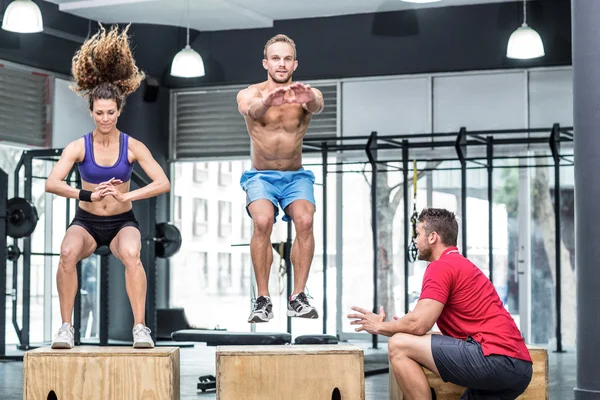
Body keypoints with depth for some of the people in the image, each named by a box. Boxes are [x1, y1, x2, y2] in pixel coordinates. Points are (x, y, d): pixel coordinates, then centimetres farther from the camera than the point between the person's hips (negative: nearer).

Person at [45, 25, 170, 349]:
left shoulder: (133, 147, -7)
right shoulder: (79, 147, -7)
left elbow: (163, 183, -15)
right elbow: (51, 183, -19)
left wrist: (127, 195, -25)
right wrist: (88, 195, -31)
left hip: (122, 222, 0)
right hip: (86, 221, 0)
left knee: (131, 254, -34)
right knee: (67, 253, -32)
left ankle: (140, 327, -26)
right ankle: (66, 326, -20)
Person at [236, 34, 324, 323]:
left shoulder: (305, 94, -4)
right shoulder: (250, 94, -6)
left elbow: (317, 106, -29)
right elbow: (250, 108, -31)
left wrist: (308, 100, -56)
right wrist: (268, 101, -57)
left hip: (296, 176, 1)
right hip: (260, 176, -1)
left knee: (305, 220, -27)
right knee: (263, 221, -29)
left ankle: (298, 297, -16)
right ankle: (263, 300, -18)